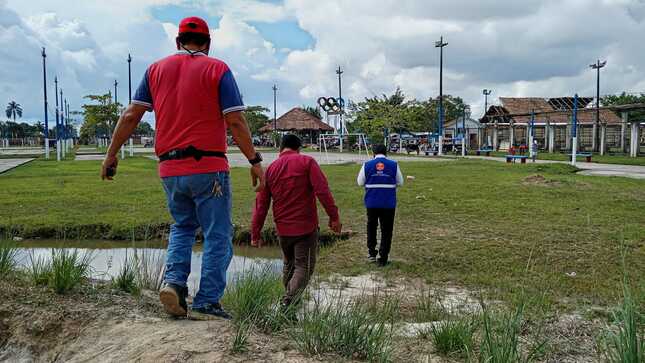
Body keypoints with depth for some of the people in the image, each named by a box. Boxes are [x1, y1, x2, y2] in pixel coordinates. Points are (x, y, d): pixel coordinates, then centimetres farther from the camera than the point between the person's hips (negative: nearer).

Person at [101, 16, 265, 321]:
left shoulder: (157, 69, 11)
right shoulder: (217, 69, -1)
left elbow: (130, 116, 7)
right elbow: (235, 121, -9)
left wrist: (112, 154, 15)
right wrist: (254, 161, -3)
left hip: (169, 169, 5)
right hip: (207, 167, -4)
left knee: (182, 227, 24)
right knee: (217, 236, 6)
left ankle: (173, 281, 5)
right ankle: (206, 304, 5)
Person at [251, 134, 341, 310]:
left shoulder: (270, 169, 6)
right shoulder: (307, 162, -4)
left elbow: (261, 204, 5)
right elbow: (322, 190, -16)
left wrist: (255, 233, 9)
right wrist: (334, 217, -12)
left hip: (282, 229, 4)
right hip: (306, 227, -4)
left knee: (289, 264, 24)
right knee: (304, 267, 3)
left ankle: (289, 298, 32)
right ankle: (289, 301, -15)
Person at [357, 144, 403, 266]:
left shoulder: (367, 165, -2)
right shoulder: (393, 165, -2)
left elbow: (360, 182, 4)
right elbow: (400, 182, 5)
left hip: (372, 203, 1)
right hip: (389, 203, -1)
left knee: (371, 226, 22)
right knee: (386, 230, 9)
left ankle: (371, 253, 24)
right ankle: (382, 258, 10)